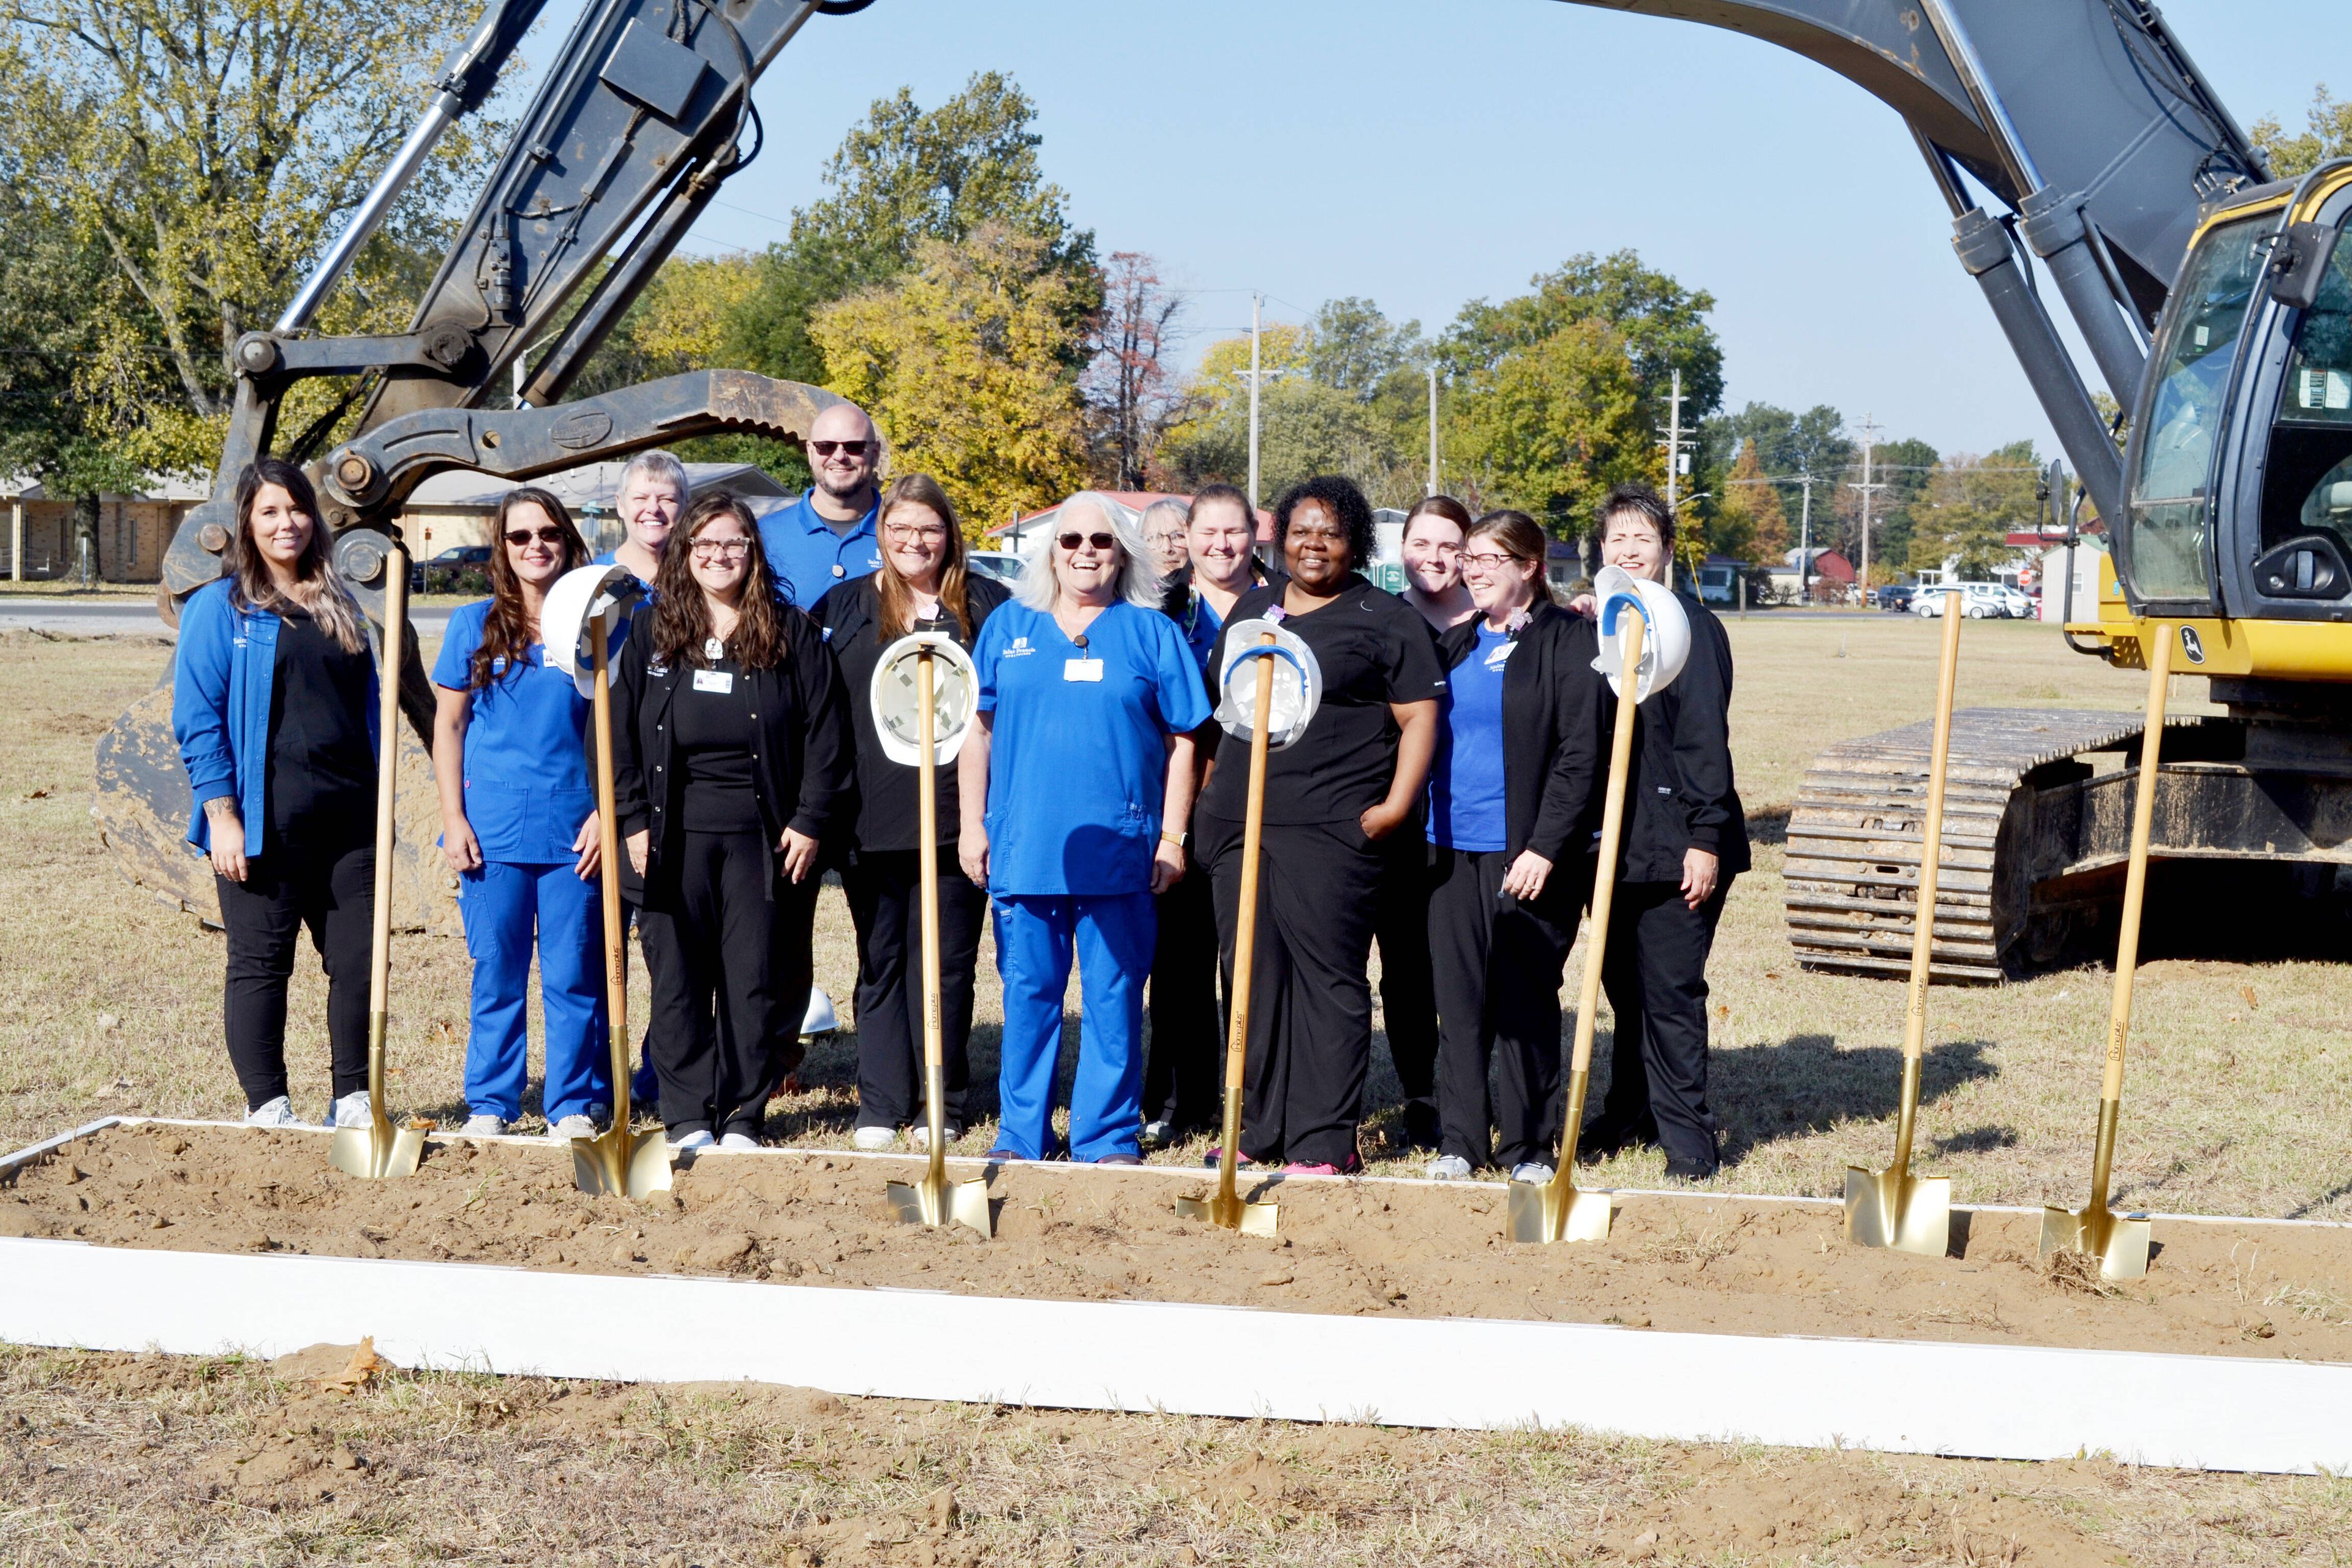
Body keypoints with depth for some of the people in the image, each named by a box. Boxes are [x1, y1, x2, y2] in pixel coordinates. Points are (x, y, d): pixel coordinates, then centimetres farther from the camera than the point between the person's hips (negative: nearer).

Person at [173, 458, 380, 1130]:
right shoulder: (220, 607, -1)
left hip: (348, 820, 5)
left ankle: (354, 1100, 16)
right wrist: (221, 816, -13)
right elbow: (198, 721, -5)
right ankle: (266, 1106, 13)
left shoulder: (340, 608, 14)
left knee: (359, 958, 4)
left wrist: (378, 808, 14)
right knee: (261, 962, 3)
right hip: (266, 822, -4)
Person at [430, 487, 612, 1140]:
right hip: (492, 829, 1)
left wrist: (606, 812, -2)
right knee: (496, 971, 6)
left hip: (574, 832, -1)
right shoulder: (474, 625, 6)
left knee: (574, 974, 2)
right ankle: (489, 1105, 16)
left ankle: (575, 1106, 11)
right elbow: (448, 726, 8)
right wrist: (452, 818, 1)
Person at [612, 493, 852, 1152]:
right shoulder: (650, 633, 8)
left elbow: (826, 733, 3)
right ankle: (688, 1118, 10)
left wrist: (810, 821, -4)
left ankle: (742, 1117, 12)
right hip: (676, 834, 1)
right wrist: (635, 821, -2)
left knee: (756, 980, 2)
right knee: (678, 980, 2)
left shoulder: (792, 633, 4)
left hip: (764, 837, -1)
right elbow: (620, 734, 7)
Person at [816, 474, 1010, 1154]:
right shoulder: (845, 606, 9)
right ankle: (880, 1105, 13)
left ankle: (941, 1108, 13)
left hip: (955, 812, -1)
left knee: (947, 962, 3)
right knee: (880, 960, 7)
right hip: (872, 816, 1)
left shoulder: (986, 605, 5)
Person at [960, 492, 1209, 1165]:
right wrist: (972, 824, 6)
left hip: (1119, 851, -1)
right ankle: (1020, 1135, 16)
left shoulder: (1152, 633, 7)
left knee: (1114, 997, 1)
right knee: (1029, 992, 6)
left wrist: (1172, 837, 0)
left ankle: (1111, 1138, 10)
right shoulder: (1008, 627, 11)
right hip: (1023, 848, 1)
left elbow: (1182, 743, 5)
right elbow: (978, 730, 12)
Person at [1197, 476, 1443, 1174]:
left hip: (1330, 830, -6)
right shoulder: (1252, 609, 18)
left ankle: (1325, 1142, -1)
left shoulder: (1385, 619, 1)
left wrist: (1394, 808, -13)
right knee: (1254, 977, 9)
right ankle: (1260, 1127, 19)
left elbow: (1420, 718, -4)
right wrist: (1210, 791, 18)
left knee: (1328, 979, -5)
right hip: (1239, 823, 6)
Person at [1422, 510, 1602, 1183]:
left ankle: (1529, 1143, 12)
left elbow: (1580, 754, -9)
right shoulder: (1457, 642, 15)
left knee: (1526, 998, 2)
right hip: (1453, 847, 5)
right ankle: (1460, 1138, 14)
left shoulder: (1568, 639, -4)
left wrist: (1546, 847, -16)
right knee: (1458, 995, 6)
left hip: (1529, 851, -5)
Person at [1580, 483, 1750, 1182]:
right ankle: (1631, 1117, 27)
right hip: (1615, 842, 6)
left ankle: (1688, 1140, 4)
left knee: (1669, 992, -5)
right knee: (1626, 987, 13)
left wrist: (1706, 838, -16)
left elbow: (1704, 739, -12)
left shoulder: (1689, 625, -7)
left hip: (1676, 846, -6)